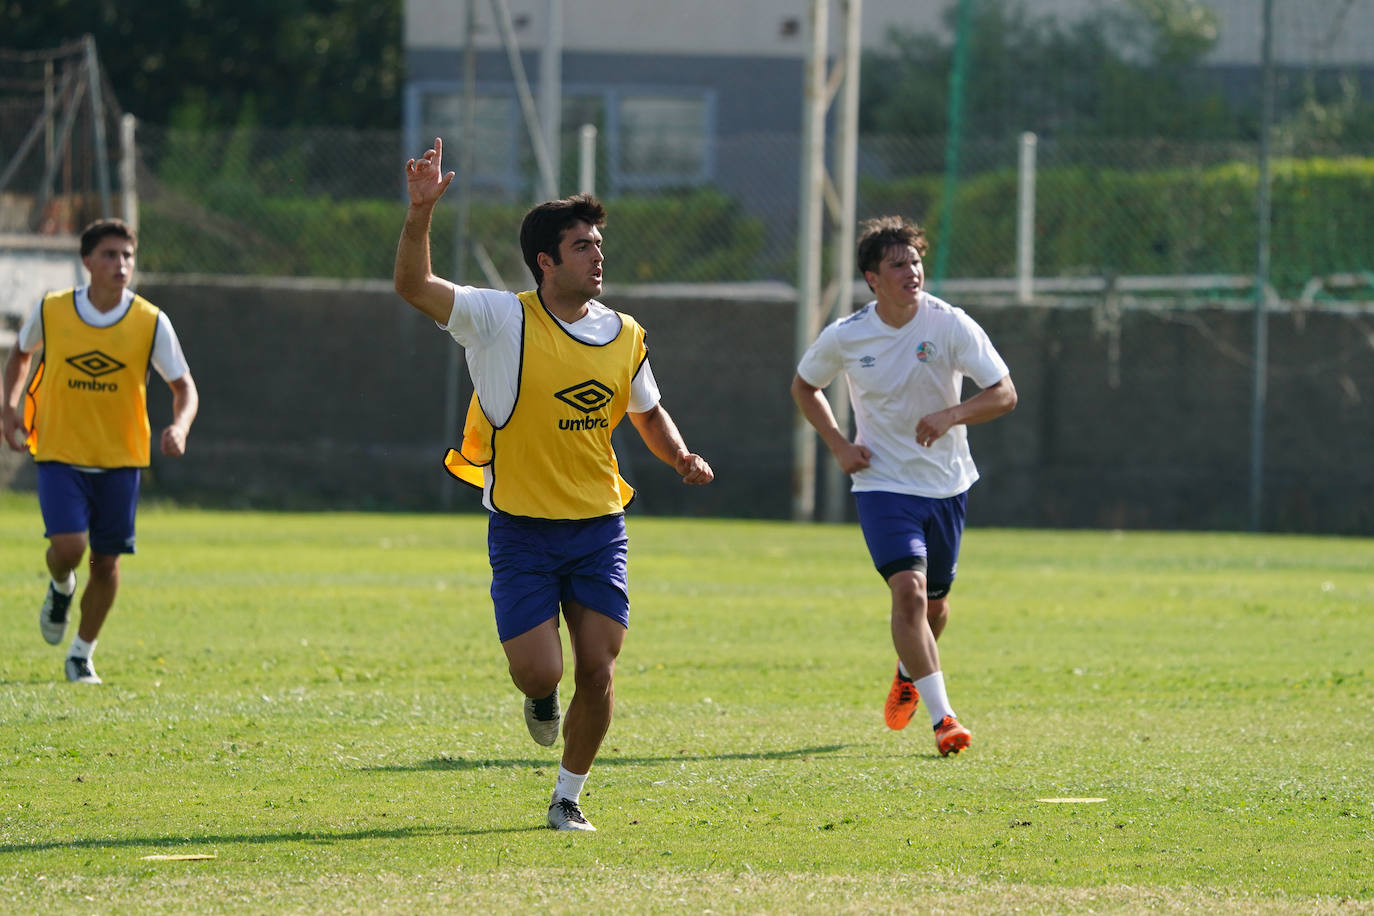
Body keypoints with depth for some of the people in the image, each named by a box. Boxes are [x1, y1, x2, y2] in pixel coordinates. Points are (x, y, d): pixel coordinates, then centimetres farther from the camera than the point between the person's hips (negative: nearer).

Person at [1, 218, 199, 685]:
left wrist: (179, 426, -21)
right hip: (60, 454, -1)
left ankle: (82, 655, 24)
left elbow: (184, 386, 0)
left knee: (106, 561, 5)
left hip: (120, 459, 1)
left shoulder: (151, 322, -7)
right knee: (69, 547, -19)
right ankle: (61, 588, 19)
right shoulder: (50, 312, -6)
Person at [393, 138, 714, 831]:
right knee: (539, 672, -10)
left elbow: (648, 414, 21)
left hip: (600, 527, 3)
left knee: (597, 672, -3)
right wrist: (421, 213, -32)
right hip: (522, 531, -3)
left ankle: (568, 797, 17)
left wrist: (681, 459, 1)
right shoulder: (502, 320, -8)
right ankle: (540, 697, 29)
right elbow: (414, 287, -18)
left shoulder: (623, 335, 5)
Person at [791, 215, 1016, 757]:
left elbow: (1004, 394, -12)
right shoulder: (844, 337, -9)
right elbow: (804, 387, 11)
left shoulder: (950, 325, -12)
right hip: (883, 484, -2)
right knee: (909, 590, -21)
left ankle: (908, 673, 49)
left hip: (946, 483, 2)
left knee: (934, 600, 15)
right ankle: (941, 717, -21)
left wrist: (951, 415, -29)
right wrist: (838, 445, -3)